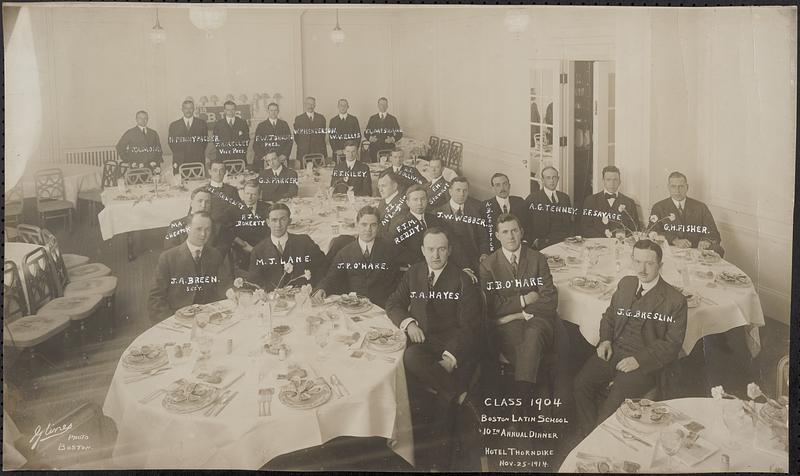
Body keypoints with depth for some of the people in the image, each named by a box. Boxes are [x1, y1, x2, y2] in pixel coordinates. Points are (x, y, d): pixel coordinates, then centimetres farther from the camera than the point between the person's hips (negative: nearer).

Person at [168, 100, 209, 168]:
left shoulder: (202, 124, 10)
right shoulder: (174, 125, 11)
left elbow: (205, 141, 10)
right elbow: (171, 142, 12)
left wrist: (199, 153, 0)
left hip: (198, 162, 0)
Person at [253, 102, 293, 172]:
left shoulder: (284, 124, 13)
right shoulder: (261, 126, 9)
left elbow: (289, 141, 9)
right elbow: (256, 144, 6)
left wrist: (284, 154, -5)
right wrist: (263, 156, -8)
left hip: (281, 158, 1)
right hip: (265, 160, -1)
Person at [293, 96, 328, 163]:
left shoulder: (321, 118, 11)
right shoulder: (298, 119, 7)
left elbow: (323, 135, 14)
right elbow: (296, 137, 10)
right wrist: (301, 146, 4)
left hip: (319, 152, 1)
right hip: (303, 153, -1)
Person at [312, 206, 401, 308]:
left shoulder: (389, 250, 8)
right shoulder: (345, 253, 13)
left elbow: (396, 280, 7)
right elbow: (332, 277, 9)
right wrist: (321, 289, -14)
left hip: (381, 309, -1)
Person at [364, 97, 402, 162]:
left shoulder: (392, 119, 9)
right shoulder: (372, 118, 12)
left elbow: (399, 134, 7)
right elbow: (366, 133, 12)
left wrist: (393, 139, -11)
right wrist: (370, 138, -8)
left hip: (389, 148, -1)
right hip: (374, 148, 1)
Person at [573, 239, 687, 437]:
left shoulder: (675, 300, -4)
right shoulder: (625, 284, 13)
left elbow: (672, 344, -5)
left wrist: (639, 360, -17)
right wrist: (605, 340, 3)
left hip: (645, 362, -5)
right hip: (613, 351, 5)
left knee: (617, 399, -27)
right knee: (581, 384, -18)